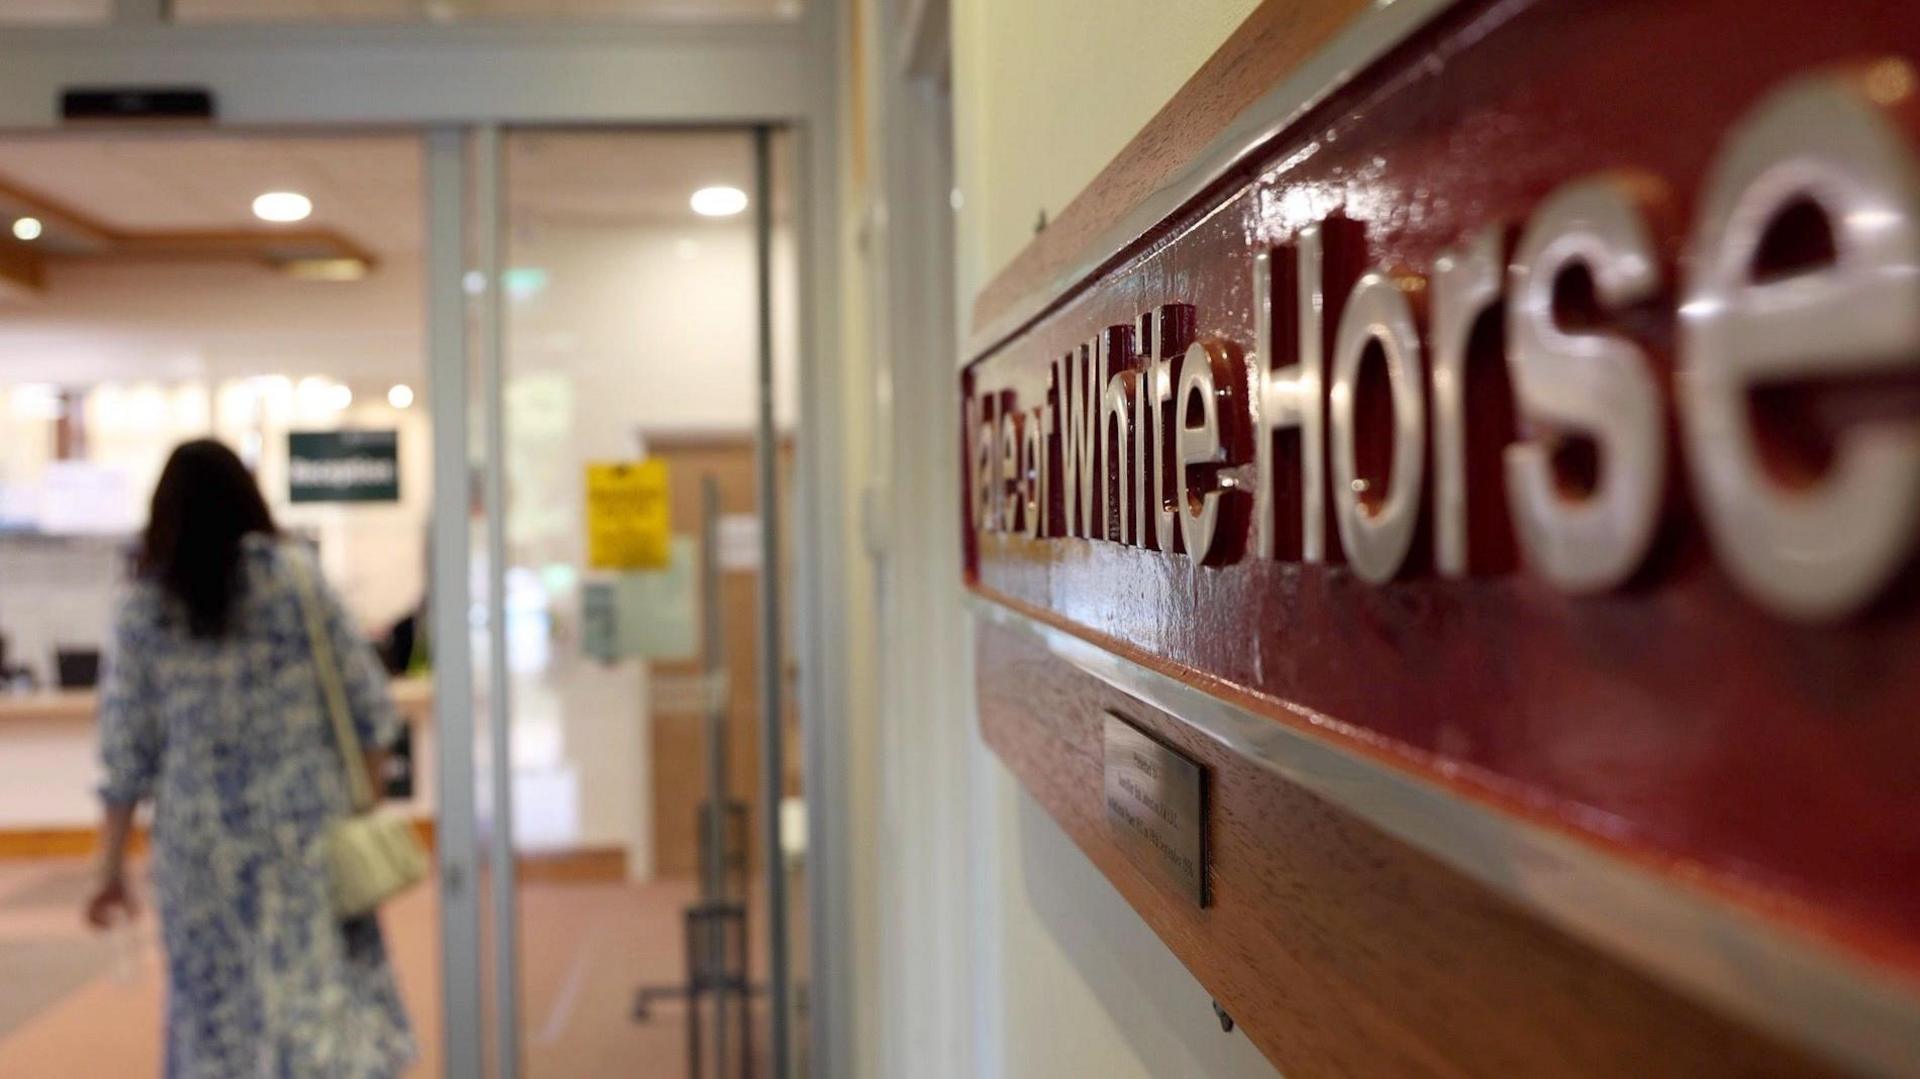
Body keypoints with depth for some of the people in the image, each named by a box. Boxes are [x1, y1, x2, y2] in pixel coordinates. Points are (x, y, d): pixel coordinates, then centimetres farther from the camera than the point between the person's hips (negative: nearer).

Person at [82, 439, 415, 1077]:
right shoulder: (294, 577, -2)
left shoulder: (143, 609, 0)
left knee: (221, 1017, 11)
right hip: (307, 829, -1)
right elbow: (367, 705, -1)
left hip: (200, 844, 1)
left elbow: (125, 755, 0)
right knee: (323, 993, 7)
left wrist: (112, 870, 7)